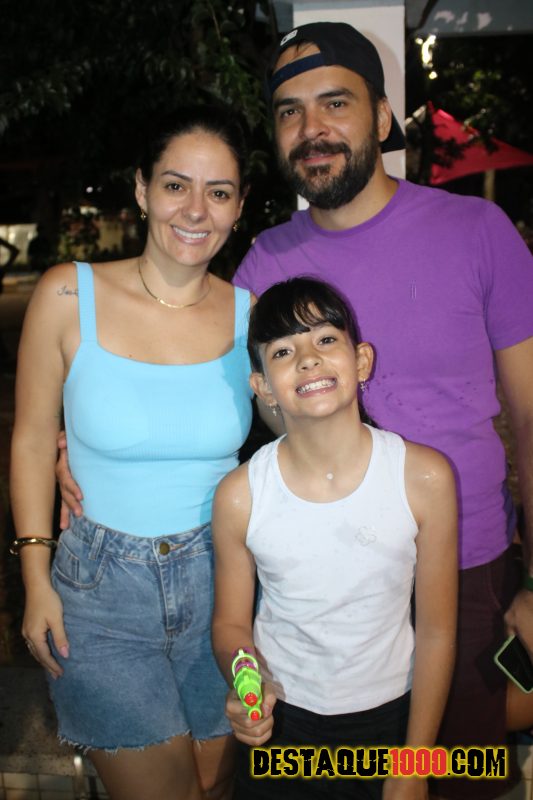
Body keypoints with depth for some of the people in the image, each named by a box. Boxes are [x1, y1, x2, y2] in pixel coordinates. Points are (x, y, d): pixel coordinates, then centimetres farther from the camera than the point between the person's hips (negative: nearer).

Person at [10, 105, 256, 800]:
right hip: (102, 589, -2)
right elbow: (33, 439, -3)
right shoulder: (69, 295, -11)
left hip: (219, 580, 3)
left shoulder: (251, 311, -5)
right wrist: (36, 579, -3)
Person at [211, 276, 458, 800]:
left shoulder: (425, 477, -19)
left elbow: (436, 630, -9)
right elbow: (231, 623, -3)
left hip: (389, 716, 0)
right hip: (279, 716, 0)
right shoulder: (239, 496, -18)